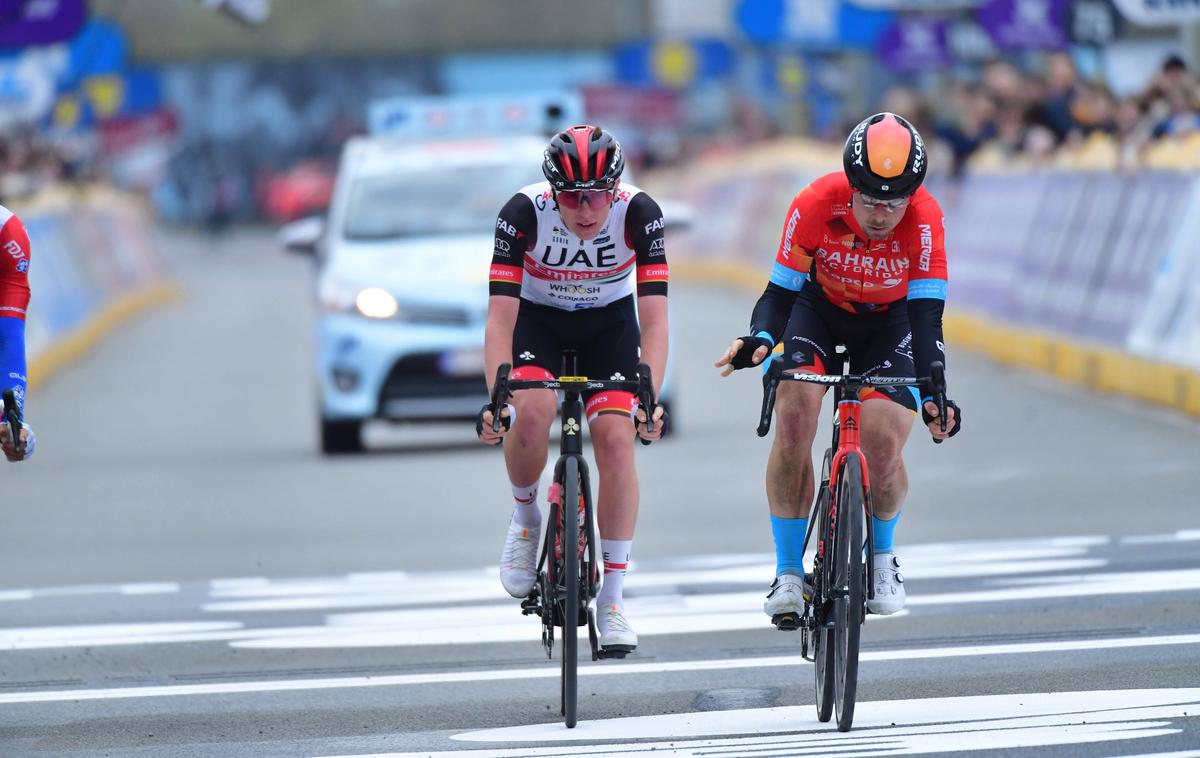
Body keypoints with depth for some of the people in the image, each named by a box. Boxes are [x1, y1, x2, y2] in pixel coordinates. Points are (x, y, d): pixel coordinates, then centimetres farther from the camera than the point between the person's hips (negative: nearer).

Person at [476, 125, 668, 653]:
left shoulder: (639, 213, -29)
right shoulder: (524, 213, -30)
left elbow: (654, 320, -31)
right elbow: (500, 317, -32)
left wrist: (650, 399, -44)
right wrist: (495, 399, -45)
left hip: (610, 322, 1)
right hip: (538, 317, -1)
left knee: (616, 440, -17)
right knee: (531, 413, -29)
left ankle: (613, 598, -9)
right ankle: (526, 518, 2)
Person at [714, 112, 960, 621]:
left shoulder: (923, 220, -31)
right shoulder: (816, 205, -30)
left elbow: (926, 313, -30)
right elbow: (781, 291, -22)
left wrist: (935, 392, -43)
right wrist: (760, 339, -43)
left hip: (888, 324, 0)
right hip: (818, 309, 0)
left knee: (883, 446, -19)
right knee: (794, 414, -25)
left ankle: (882, 554, 14)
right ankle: (788, 571, -12)